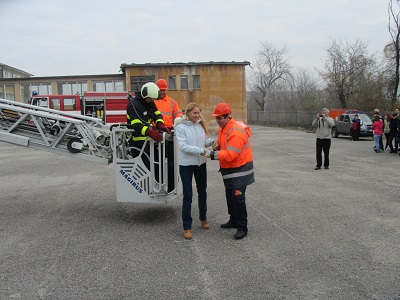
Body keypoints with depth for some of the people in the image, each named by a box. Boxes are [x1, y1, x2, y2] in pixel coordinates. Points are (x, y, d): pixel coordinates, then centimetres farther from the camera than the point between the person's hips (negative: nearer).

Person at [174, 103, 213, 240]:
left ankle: (203, 218, 39)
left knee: (202, 192, 18)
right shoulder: (180, 127, -11)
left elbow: (205, 141, 5)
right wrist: (201, 150, -26)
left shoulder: (201, 124, 3)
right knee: (188, 195, -2)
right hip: (186, 165, -5)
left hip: (201, 163, 5)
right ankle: (187, 227, 8)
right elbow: (183, 146, -20)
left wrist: (211, 141, -17)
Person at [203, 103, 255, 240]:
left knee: (237, 198, -8)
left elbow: (230, 154, -30)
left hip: (239, 170, -10)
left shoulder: (236, 131, -25)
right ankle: (234, 221, 33)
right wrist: (217, 147, -4)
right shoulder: (223, 128, 7)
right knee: (230, 196, 18)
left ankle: (242, 227, 2)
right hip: (229, 169, 10)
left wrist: (211, 154, -29)